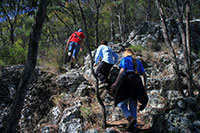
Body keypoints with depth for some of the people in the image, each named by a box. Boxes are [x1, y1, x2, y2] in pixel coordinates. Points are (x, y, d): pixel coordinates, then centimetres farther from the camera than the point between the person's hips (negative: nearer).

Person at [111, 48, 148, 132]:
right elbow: (144, 74, 19)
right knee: (133, 105, 8)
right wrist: (145, 85, 28)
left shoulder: (124, 59, 11)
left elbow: (122, 70, -5)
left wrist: (116, 82, -8)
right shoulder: (138, 62, 26)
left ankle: (130, 118, -21)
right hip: (137, 81, 5)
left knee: (121, 102, 1)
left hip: (127, 79, -5)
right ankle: (133, 125, -2)